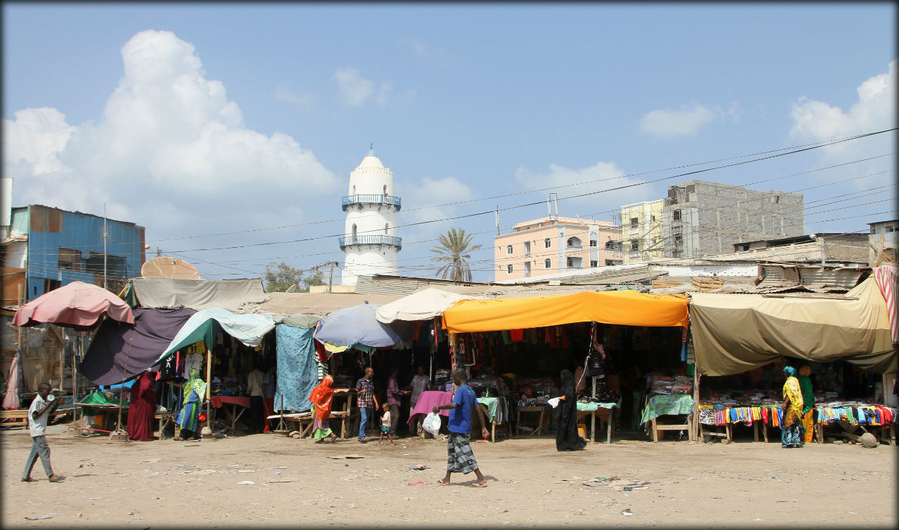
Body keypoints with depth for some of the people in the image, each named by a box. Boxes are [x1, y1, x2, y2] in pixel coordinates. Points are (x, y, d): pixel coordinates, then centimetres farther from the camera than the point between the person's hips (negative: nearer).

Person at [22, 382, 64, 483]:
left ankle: (26, 476, 14)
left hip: (40, 431, 10)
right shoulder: (37, 401, -13)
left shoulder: (45, 401, 14)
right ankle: (51, 475, -14)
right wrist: (46, 406, -20)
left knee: (34, 453, 10)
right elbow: (35, 416, -20)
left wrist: (57, 404, 7)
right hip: (37, 430, -10)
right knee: (44, 451, -12)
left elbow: (50, 412, 23)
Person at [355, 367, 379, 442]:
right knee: (364, 418, -16)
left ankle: (360, 436, 11)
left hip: (369, 404, 6)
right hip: (362, 403, -6)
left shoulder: (371, 382, 15)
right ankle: (362, 436, -15)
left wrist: (376, 403, 11)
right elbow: (357, 393, 0)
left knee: (366, 419, 5)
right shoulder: (360, 381, -1)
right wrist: (362, 391, -22)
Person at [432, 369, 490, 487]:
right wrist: (484, 427, 11)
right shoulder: (470, 391, 12)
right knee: (452, 450, 18)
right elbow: (478, 410, 11)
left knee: (464, 453, -8)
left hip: (458, 427, -10)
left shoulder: (461, 390, -15)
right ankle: (447, 478, 26)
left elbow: (454, 405, -32)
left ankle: (481, 478, -10)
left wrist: (438, 407, -22)